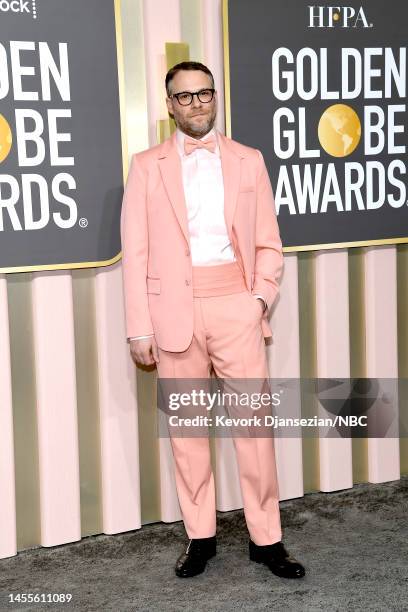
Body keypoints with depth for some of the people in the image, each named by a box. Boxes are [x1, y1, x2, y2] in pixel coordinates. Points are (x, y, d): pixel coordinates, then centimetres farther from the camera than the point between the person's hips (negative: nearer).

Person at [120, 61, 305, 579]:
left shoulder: (248, 161, 11)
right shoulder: (147, 166, 7)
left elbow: (268, 242, 11)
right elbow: (136, 252, 2)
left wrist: (262, 296, -4)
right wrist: (140, 328, -4)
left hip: (236, 306, 0)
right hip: (174, 308, 0)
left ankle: (266, 538, 10)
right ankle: (200, 536, 18)